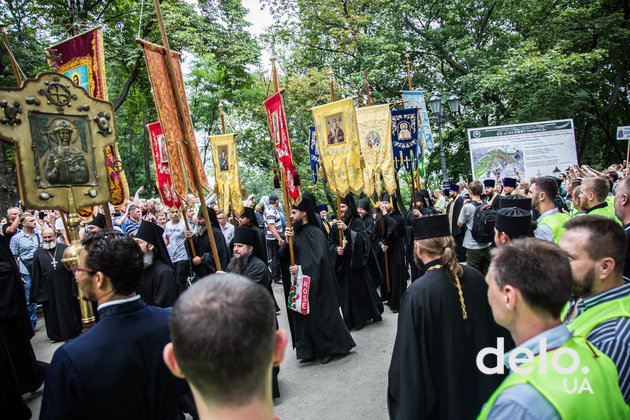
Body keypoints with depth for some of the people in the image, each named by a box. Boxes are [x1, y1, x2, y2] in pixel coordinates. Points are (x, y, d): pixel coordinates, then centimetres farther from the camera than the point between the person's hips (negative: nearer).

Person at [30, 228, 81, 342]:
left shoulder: (65, 249, 1)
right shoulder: (38, 253, 6)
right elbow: (36, 276, 7)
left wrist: (75, 288, -2)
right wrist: (36, 293, 3)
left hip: (66, 288, -1)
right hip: (49, 290, 1)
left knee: (70, 311, 7)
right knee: (52, 313, 10)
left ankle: (73, 332, 22)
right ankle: (57, 335, 25)